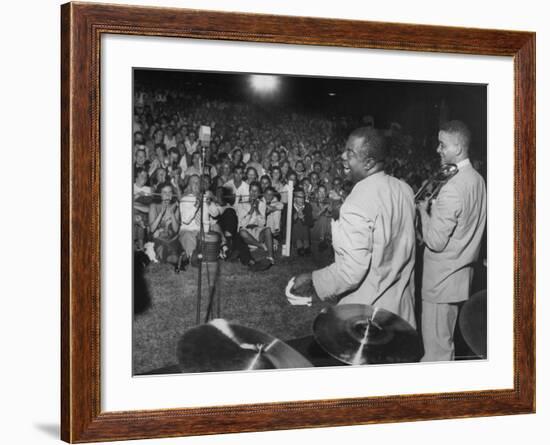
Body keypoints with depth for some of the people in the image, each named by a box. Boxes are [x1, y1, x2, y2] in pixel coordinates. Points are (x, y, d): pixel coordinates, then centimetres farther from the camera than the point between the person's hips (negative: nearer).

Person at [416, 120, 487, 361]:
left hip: (442, 278, -9)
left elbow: (436, 241, -21)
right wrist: (434, 210, 11)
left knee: (436, 347, 1)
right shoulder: (478, 180, 5)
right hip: (463, 270, 9)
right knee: (445, 342, 20)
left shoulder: (452, 188, -24)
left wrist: (424, 210, -8)